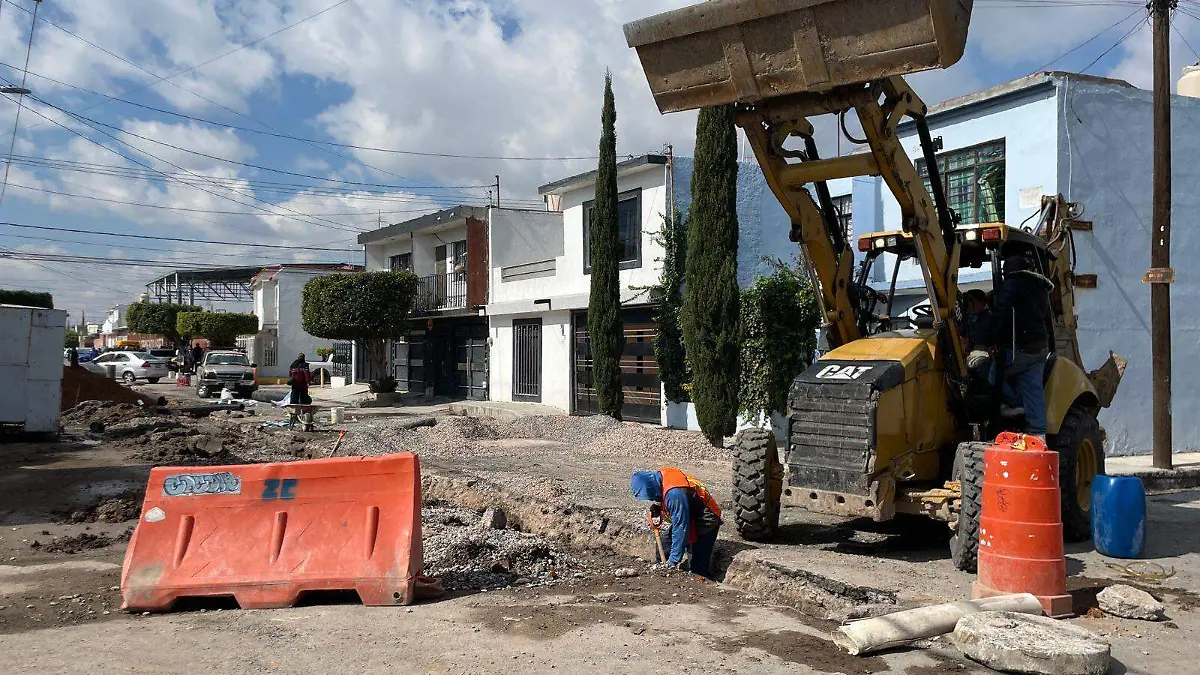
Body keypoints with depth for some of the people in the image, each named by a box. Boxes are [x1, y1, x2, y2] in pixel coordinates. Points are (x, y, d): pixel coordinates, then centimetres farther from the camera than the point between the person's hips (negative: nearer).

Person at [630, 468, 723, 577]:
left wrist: (674, 561, -26)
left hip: (705, 523, -9)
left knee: (699, 569, -9)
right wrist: (658, 507, -5)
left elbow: (681, 529, -32)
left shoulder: (675, 494, -36)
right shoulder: (660, 475, -10)